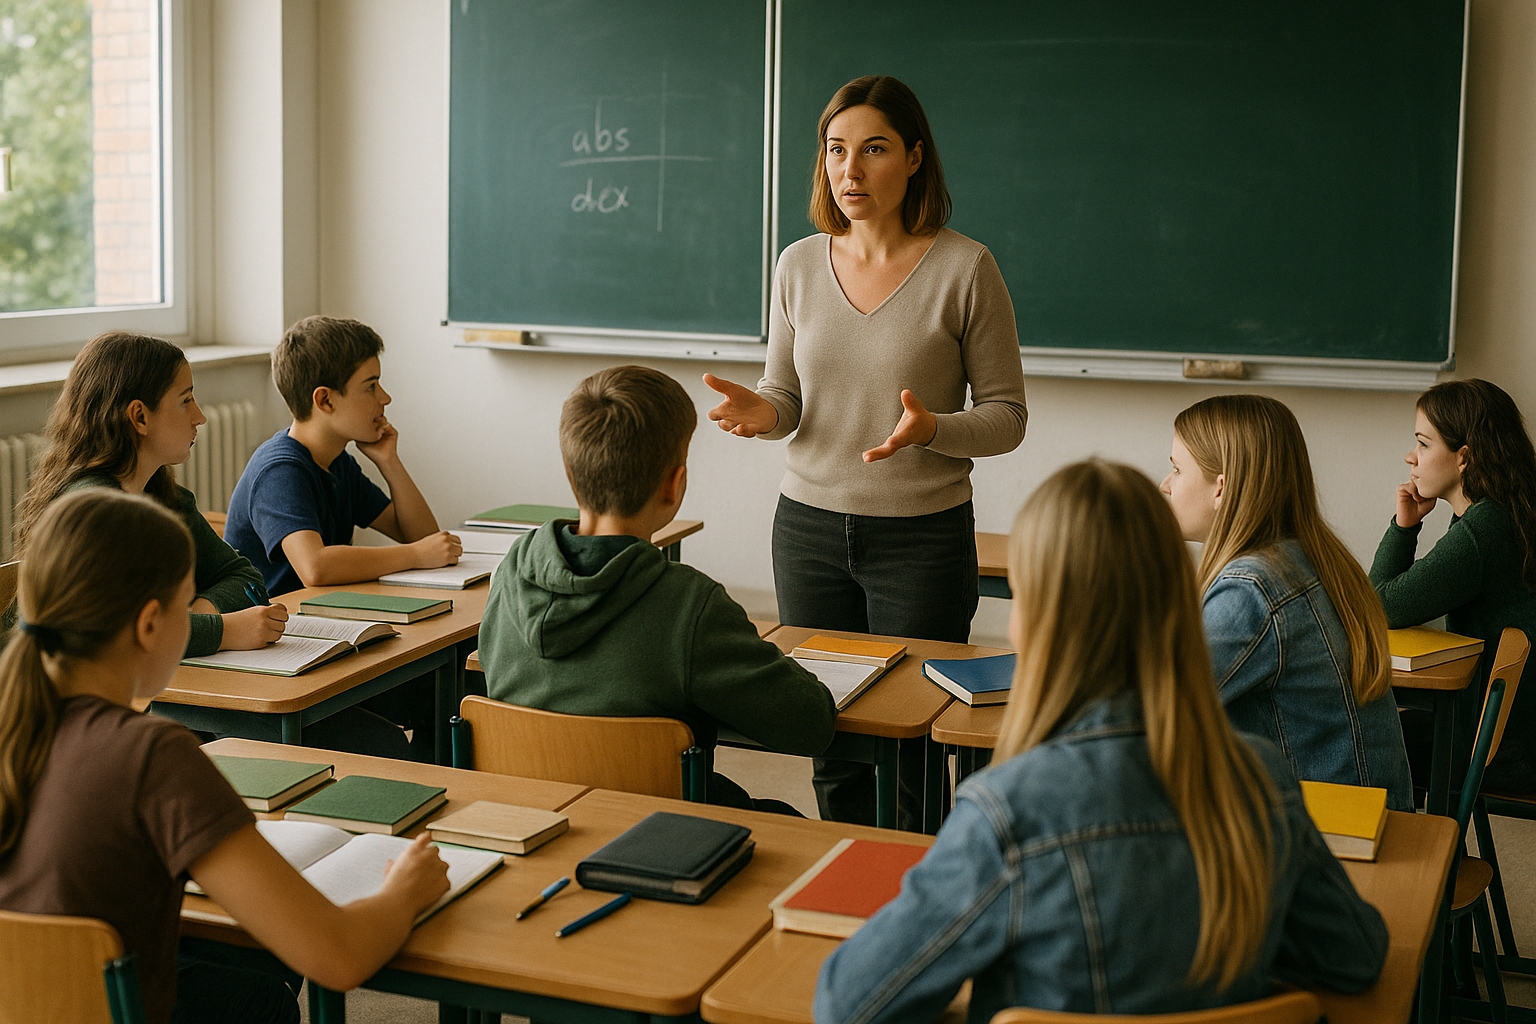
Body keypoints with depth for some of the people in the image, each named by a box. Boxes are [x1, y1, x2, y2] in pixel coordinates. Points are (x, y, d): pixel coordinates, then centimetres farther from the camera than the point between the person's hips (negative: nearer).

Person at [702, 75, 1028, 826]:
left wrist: (932, 429, -22)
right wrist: (762, 412, -10)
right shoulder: (800, 265, 5)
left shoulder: (965, 269, -7)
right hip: (810, 527, 4)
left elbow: (1006, 417, -3)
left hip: (923, 536, -3)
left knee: (912, 749, -1)